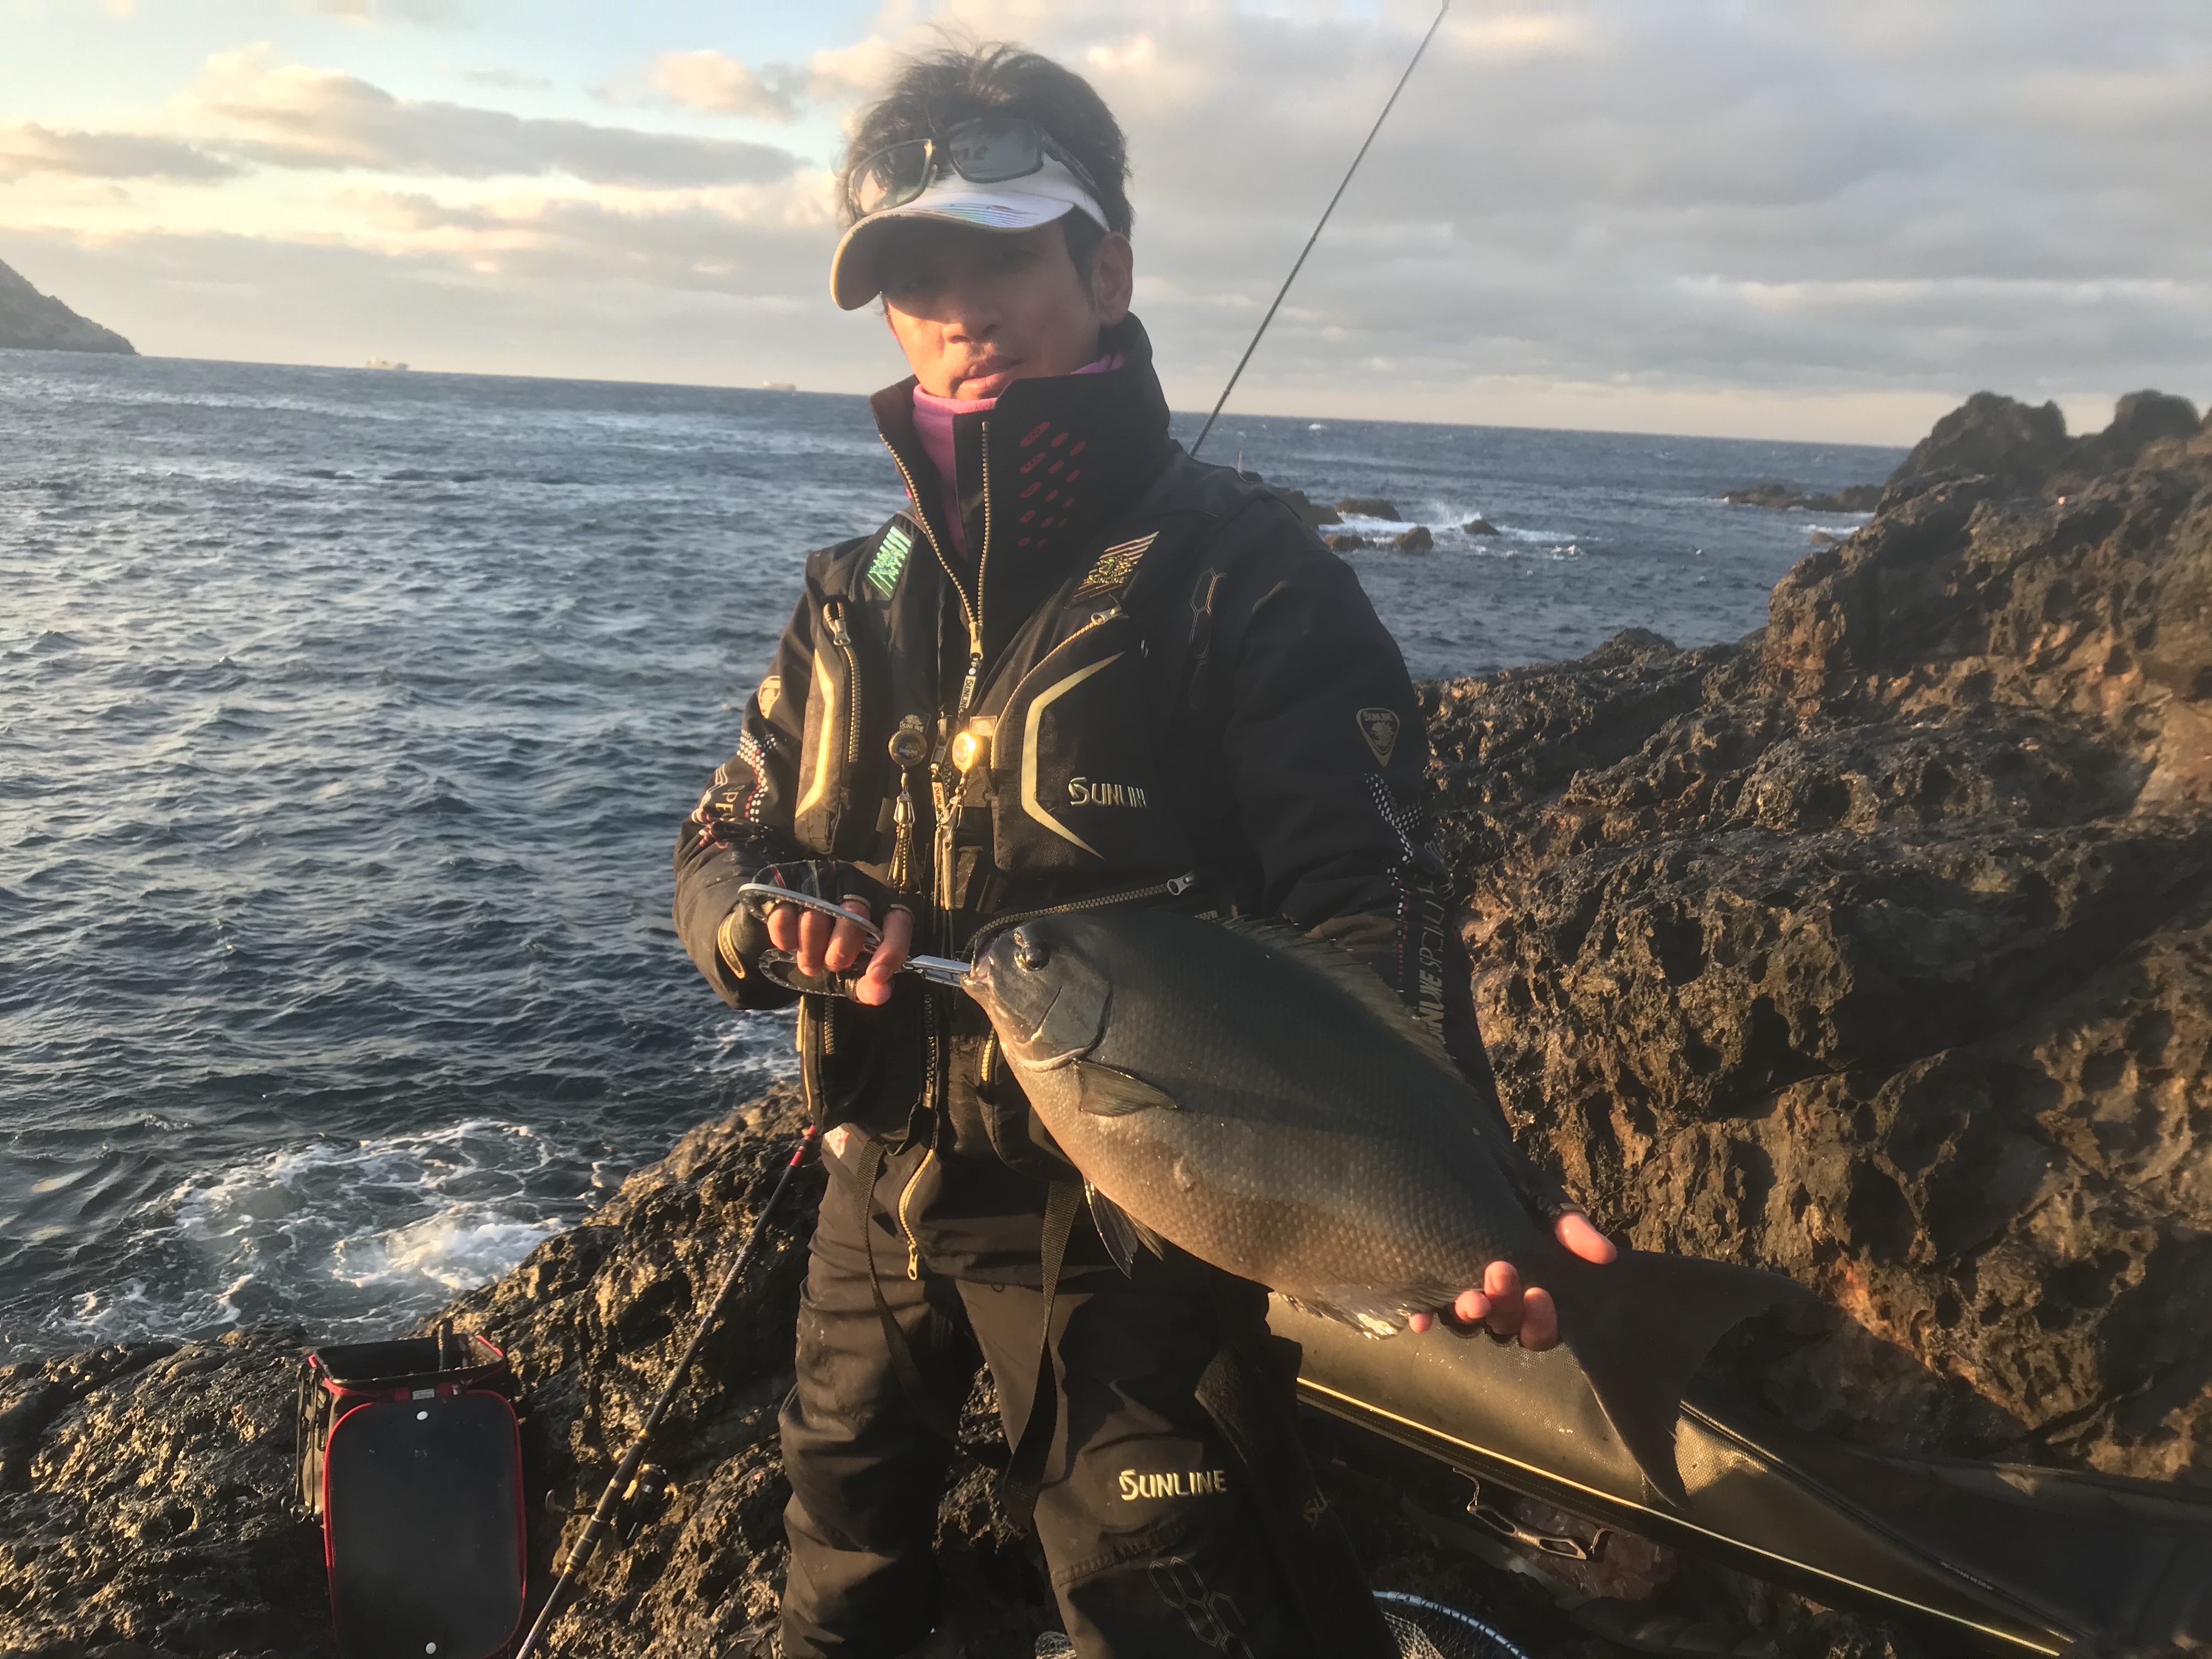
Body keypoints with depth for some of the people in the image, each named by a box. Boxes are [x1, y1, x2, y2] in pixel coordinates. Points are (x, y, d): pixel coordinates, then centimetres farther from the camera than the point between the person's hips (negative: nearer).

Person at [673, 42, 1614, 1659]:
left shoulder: (1239, 572, -14)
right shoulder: (862, 595, 5)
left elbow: (1367, 903, -21)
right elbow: (723, 848, 8)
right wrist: (769, 917, -17)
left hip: (1130, 1230, -6)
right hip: (882, 1200, 6)